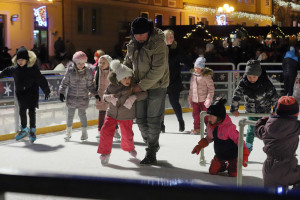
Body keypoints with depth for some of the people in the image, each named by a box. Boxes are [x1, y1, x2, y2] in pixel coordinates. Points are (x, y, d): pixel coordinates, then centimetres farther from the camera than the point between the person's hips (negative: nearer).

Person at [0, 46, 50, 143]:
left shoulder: (33, 68, -17)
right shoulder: (15, 69, -4)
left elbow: (41, 80, -9)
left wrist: (46, 91, -4)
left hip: (32, 94, -4)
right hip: (21, 94, 5)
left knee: (31, 112, -3)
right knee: (22, 112, 13)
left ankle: (32, 131, 13)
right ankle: (24, 129, 32)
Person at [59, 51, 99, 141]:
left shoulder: (88, 71, -4)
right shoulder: (70, 70, -5)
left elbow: (90, 85, 4)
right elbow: (65, 82, 4)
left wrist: (95, 94, -4)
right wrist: (61, 92, -1)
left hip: (83, 97, -1)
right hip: (71, 96, 1)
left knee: (82, 114, 6)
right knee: (70, 114, 7)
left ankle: (84, 132, 23)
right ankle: (68, 132, 22)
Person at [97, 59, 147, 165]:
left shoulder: (132, 87, -15)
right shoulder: (111, 86, -9)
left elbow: (144, 94, -17)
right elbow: (105, 95, 2)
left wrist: (133, 97, -32)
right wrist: (109, 97, -21)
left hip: (126, 116, -1)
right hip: (112, 114, 1)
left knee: (127, 134, 10)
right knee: (106, 132, -10)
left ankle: (129, 148, 44)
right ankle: (105, 153, 5)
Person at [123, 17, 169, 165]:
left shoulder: (158, 44, -19)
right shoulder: (132, 44, 3)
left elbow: (158, 71, -23)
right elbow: (127, 63, 17)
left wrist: (142, 86, -21)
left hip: (156, 86, -7)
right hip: (140, 87, 7)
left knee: (153, 120, -2)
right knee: (140, 119, 10)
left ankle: (151, 153, 9)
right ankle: (152, 145, 30)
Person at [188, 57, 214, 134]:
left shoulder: (206, 76, -11)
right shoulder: (193, 76, 9)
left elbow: (211, 88, -10)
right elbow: (191, 88, 16)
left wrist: (209, 99, -16)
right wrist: (190, 99, 16)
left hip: (203, 100, -6)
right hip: (195, 100, 6)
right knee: (195, 114, 8)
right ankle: (197, 128, 19)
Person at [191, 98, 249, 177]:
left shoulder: (228, 127, -30)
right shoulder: (210, 125, -8)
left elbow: (238, 139, -25)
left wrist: (244, 155, -27)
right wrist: (200, 146, 6)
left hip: (232, 155, -6)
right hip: (219, 155, 6)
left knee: (233, 175, -7)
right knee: (212, 171, 8)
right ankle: (225, 165, 35)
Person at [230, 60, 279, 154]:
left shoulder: (265, 83, -22)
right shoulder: (243, 83, -18)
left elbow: (274, 96, -13)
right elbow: (236, 96, -9)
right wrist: (234, 109, -11)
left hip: (264, 111, -1)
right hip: (251, 111, 1)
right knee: (251, 129, 8)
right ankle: (248, 146, 27)